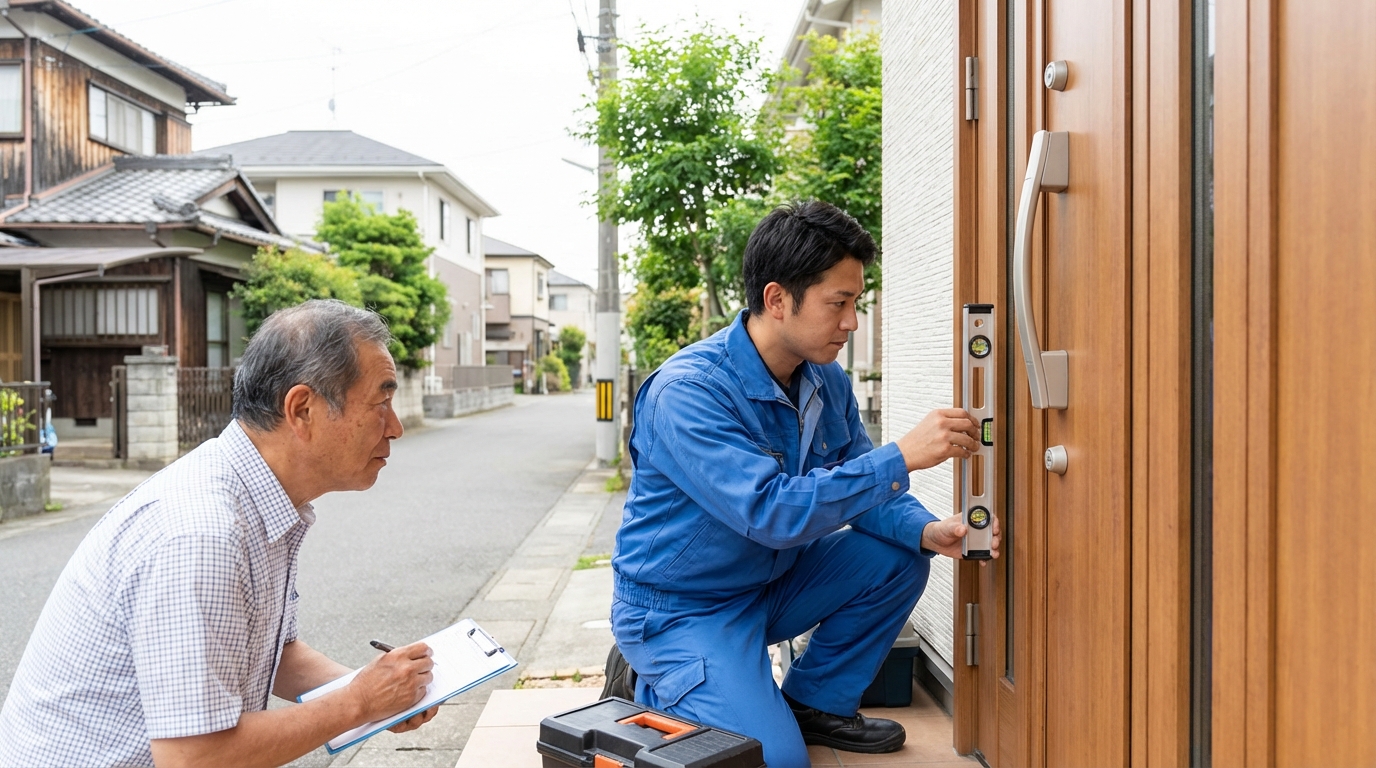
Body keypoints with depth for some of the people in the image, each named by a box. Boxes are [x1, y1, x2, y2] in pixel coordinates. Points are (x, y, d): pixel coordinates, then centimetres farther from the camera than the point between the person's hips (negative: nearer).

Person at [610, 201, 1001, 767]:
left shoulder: (825, 379, -3)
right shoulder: (687, 391, -28)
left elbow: (859, 485, 2)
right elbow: (772, 511, -36)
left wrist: (926, 530, -19)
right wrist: (901, 456, -34)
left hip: (772, 582, 8)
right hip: (681, 608, -7)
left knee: (898, 557, -5)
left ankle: (815, 703, 10)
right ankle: (657, 689, 7)